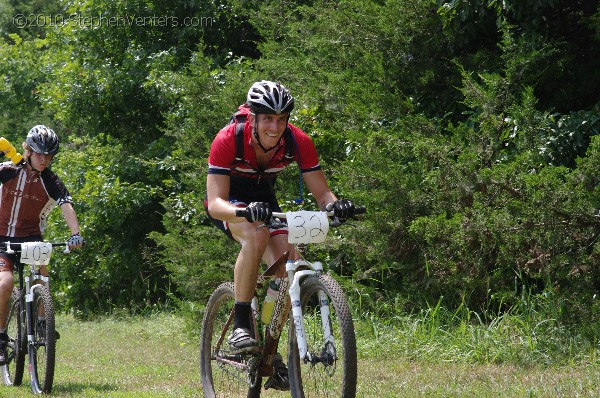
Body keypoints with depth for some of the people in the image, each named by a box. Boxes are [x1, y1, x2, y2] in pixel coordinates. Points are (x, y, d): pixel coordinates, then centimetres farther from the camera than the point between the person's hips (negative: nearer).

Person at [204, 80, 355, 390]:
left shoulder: (299, 142, -24)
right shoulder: (228, 140, -33)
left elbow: (321, 192, -21)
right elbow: (215, 204, -38)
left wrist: (334, 205, -45)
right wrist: (246, 212, -59)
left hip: (263, 198, 4)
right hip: (230, 201, -4)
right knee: (256, 236, -36)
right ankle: (240, 326, -26)